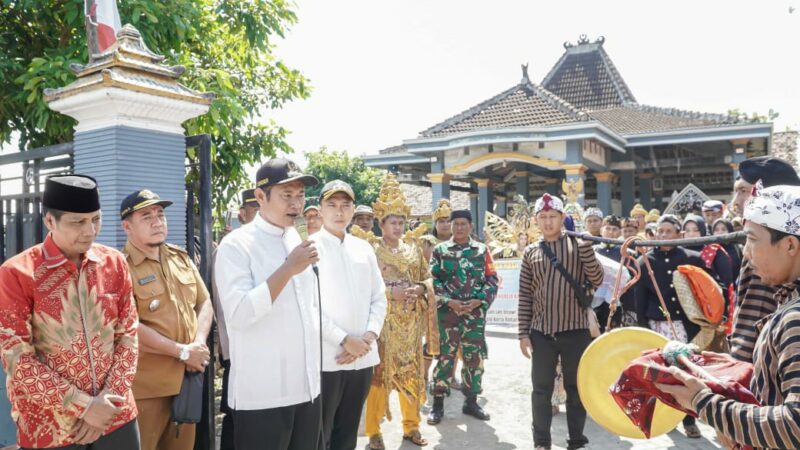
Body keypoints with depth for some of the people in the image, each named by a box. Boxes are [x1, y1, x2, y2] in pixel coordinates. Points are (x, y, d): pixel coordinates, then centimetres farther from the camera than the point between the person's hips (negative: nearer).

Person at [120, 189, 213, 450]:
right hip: (145, 386, -6)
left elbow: (204, 302, 11)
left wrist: (199, 344, -7)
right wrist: (183, 351, -16)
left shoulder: (181, 258, 9)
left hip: (186, 380, 6)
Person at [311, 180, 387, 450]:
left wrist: (370, 336, -6)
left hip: (363, 356, 5)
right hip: (326, 357, -5)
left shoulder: (363, 249, 11)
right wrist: (344, 340, -15)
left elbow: (379, 297, 10)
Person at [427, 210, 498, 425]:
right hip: (448, 312, -2)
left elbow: (492, 279, 4)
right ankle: (438, 404, 11)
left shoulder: (482, 250, 7)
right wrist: (448, 301, -14)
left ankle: (471, 401, 22)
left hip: (476, 312, 2)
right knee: (445, 356, 1)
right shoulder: (440, 250, 4)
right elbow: (433, 280, -2)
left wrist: (479, 300, -10)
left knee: (475, 356, 7)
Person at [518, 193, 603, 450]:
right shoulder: (531, 253, 6)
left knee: (576, 388, 9)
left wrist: (585, 247, -18)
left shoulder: (577, 245, 2)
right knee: (541, 390, 8)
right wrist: (523, 333, 2)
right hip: (541, 332, 1)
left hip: (575, 330, -1)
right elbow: (525, 296, 6)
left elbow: (597, 281, -7)